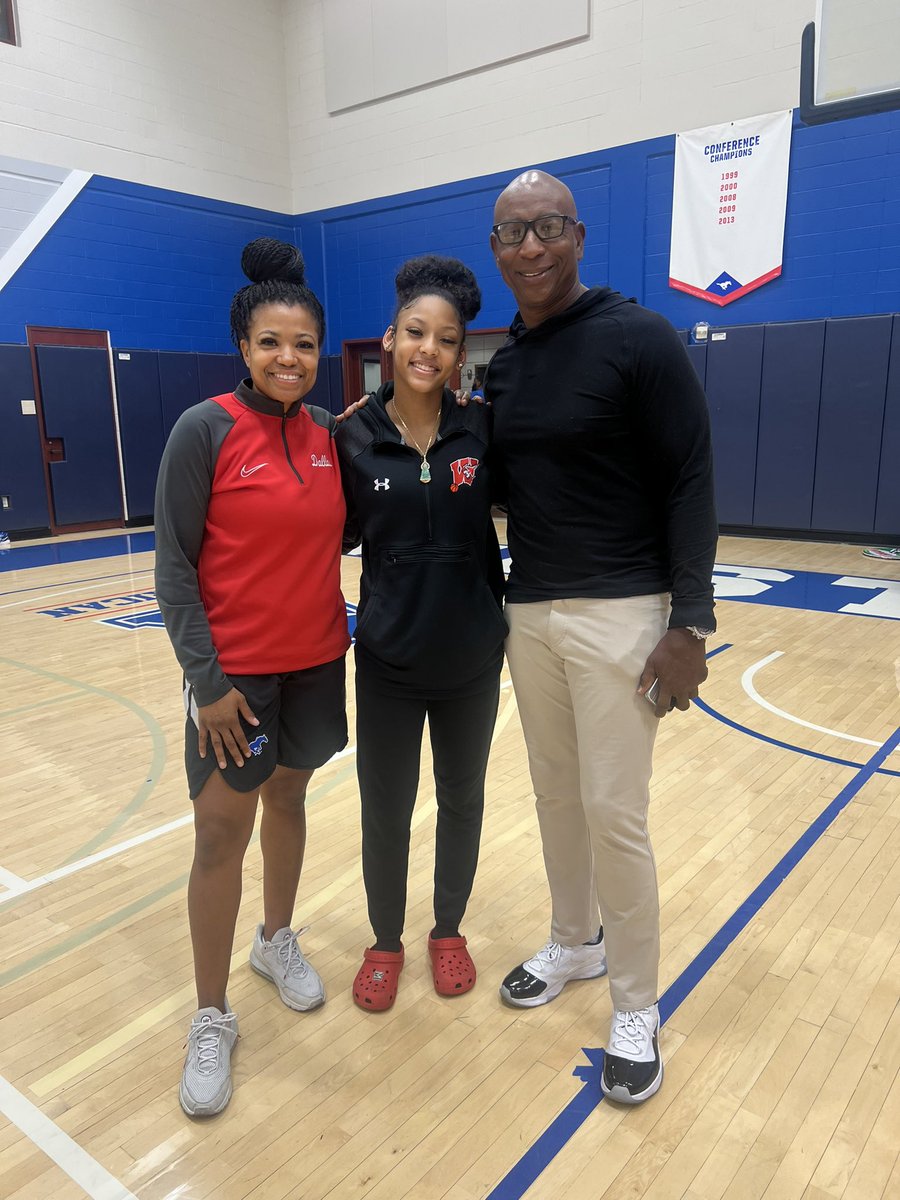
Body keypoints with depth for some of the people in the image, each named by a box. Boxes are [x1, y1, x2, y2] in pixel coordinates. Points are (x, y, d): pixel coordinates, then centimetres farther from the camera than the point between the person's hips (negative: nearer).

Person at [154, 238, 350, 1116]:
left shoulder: (327, 433, 2)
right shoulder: (205, 430, -12)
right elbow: (173, 567, -12)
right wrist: (205, 680, -14)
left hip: (316, 661, 5)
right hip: (234, 671, -4)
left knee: (288, 798, 19)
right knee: (221, 833, 2)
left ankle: (277, 939, 42)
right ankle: (211, 1019, 20)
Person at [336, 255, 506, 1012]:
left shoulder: (483, 430, -6)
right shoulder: (354, 438, -6)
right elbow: (337, 536, 2)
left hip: (471, 658, 1)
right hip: (388, 660, 0)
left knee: (461, 798, 16)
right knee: (386, 809, 11)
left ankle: (449, 931, 40)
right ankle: (386, 942, 36)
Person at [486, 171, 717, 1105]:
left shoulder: (639, 339, -9)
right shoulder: (500, 368, 10)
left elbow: (690, 487, -11)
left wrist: (690, 623, -16)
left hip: (618, 613, -6)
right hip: (527, 610, 6)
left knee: (614, 811, -2)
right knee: (555, 794, 16)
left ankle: (637, 1010, 19)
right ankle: (575, 945, 38)